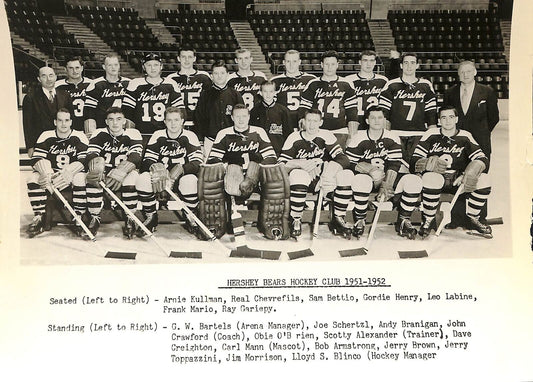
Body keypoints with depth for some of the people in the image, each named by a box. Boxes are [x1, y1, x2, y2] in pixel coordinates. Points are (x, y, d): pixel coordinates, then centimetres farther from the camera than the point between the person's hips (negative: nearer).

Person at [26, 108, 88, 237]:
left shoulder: (80, 137, -3)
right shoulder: (46, 136, 2)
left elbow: (85, 160, -13)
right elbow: (36, 159, -6)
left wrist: (68, 171, -33)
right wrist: (46, 173, -29)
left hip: (72, 175, -2)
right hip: (50, 174, 2)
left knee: (81, 178, -35)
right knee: (34, 178, -26)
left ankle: (78, 220, -27)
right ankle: (39, 218, -18)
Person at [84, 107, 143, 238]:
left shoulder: (133, 134, -1)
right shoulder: (99, 134, 4)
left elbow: (135, 158, -17)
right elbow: (91, 154, -10)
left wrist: (119, 173, -36)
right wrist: (97, 167, -35)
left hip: (124, 173, -2)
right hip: (104, 173, 2)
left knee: (132, 177, -35)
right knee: (93, 176, -31)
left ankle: (129, 220, -21)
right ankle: (95, 218, -20)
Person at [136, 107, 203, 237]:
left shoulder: (189, 136, -2)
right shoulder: (157, 136, 4)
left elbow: (198, 162, -12)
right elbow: (147, 161, 0)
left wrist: (179, 170, -28)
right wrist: (156, 168, -24)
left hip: (181, 178, -2)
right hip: (160, 181, 2)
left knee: (190, 180, -36)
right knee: (143, 178, -27)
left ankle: (191, 219, -12)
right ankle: (151, 218, -7)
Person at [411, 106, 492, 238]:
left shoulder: (465, 137, 6)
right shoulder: (431, 135, 1)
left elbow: (483, 159, -3)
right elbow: (414, 162, -7)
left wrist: (471, 172, -25)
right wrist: (430, 163, -29)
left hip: (458, 180, 3)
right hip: (437, 178, -2)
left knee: (483, 179, -23)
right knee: (430, 177, -38)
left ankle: (472, 219, -1)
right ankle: (428, 220, -15)